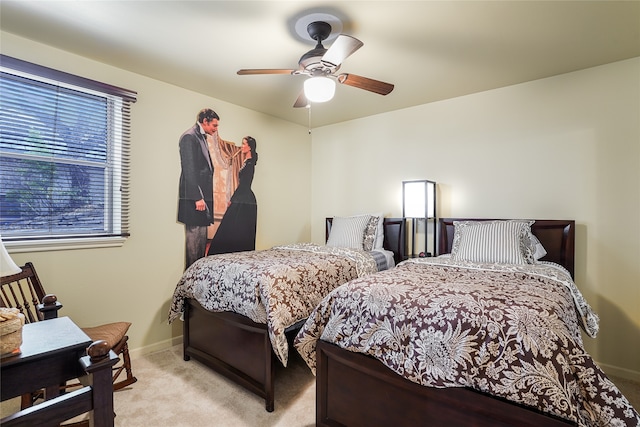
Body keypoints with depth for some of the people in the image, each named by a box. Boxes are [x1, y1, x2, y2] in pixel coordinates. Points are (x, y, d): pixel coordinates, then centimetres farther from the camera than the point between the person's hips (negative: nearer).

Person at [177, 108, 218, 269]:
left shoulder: (201, 137, 20)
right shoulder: (189, 136, -8)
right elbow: (189, 170, -17)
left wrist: (203, 196, 16)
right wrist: (197, 197, -21)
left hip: (202, 196, 10)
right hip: (193, 197, -10)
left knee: (201, 237, 13)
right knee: (194, 236, -4)